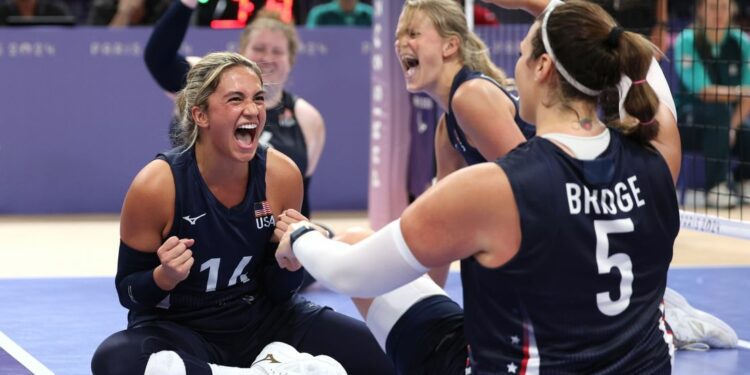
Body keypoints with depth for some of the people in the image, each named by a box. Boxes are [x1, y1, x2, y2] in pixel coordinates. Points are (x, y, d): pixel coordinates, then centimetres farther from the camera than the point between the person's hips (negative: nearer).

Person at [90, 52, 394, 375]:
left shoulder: (282, 175, -9)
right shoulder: (157, 185, -18)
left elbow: (278, 291, 3)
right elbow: (128, 292, -8)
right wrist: (165, 277, -29)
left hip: (262, 319, 2)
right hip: (177, 327, -2)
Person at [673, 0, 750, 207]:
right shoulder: (686, 42, -11)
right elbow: (703, 91, -19)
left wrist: (732, 127, -20)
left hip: (731, 123, 3)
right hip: (689, 123, -3)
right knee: (718, 109, -35)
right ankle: (715, 187, -28)